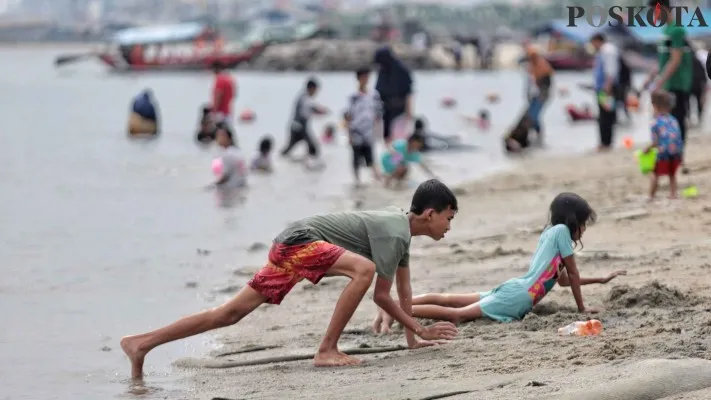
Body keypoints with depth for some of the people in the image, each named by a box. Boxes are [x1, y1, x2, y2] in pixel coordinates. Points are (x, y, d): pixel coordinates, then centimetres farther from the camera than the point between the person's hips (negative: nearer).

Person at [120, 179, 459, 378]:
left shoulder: (402, 224, 11)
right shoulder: (394, 233, -18)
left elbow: (404, 287, 19)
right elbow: (381, 296, -17)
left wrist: (410, 338, 20)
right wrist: (421, 330, -10)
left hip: (288, 248, 9)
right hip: (299, 241, -9)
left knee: (231, 313, 7)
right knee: (365, 268, -27)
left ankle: (141, 343, 7)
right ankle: (326, 351, -23)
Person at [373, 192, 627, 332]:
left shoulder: (549, 233, 26)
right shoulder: (561, 231, -1)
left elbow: (563, 278, 34)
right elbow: (573, 274, 0)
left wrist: (601, 279, 39)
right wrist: (582, 307, 9)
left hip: (511, 289, 9)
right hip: (518, 298, -9)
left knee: (448, 300, 4)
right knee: (456, 315, -20)